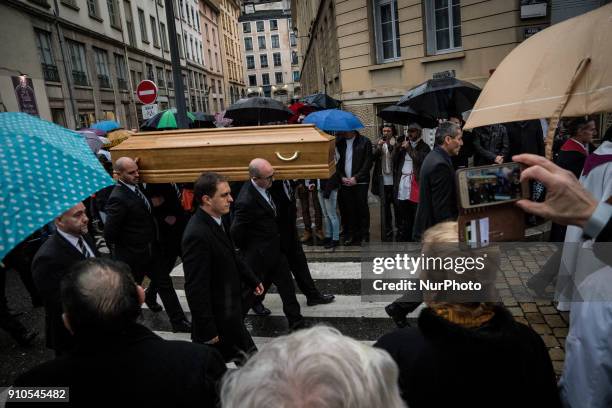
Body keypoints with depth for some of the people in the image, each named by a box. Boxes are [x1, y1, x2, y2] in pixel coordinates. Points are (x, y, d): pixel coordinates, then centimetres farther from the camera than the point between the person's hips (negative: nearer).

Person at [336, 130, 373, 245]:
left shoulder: (365, 142, 1)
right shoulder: (340, 143, 11)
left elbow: (368, 163, -4)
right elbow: (338, 161, 13)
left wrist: (356, 178, -10)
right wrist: (342, 177, -2)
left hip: (360, 182, -3)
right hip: (345, 183, 3)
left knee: (362, 208, -1)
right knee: (348, 210, 2)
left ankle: (363, 235, 8)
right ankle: (351, 235, 10)